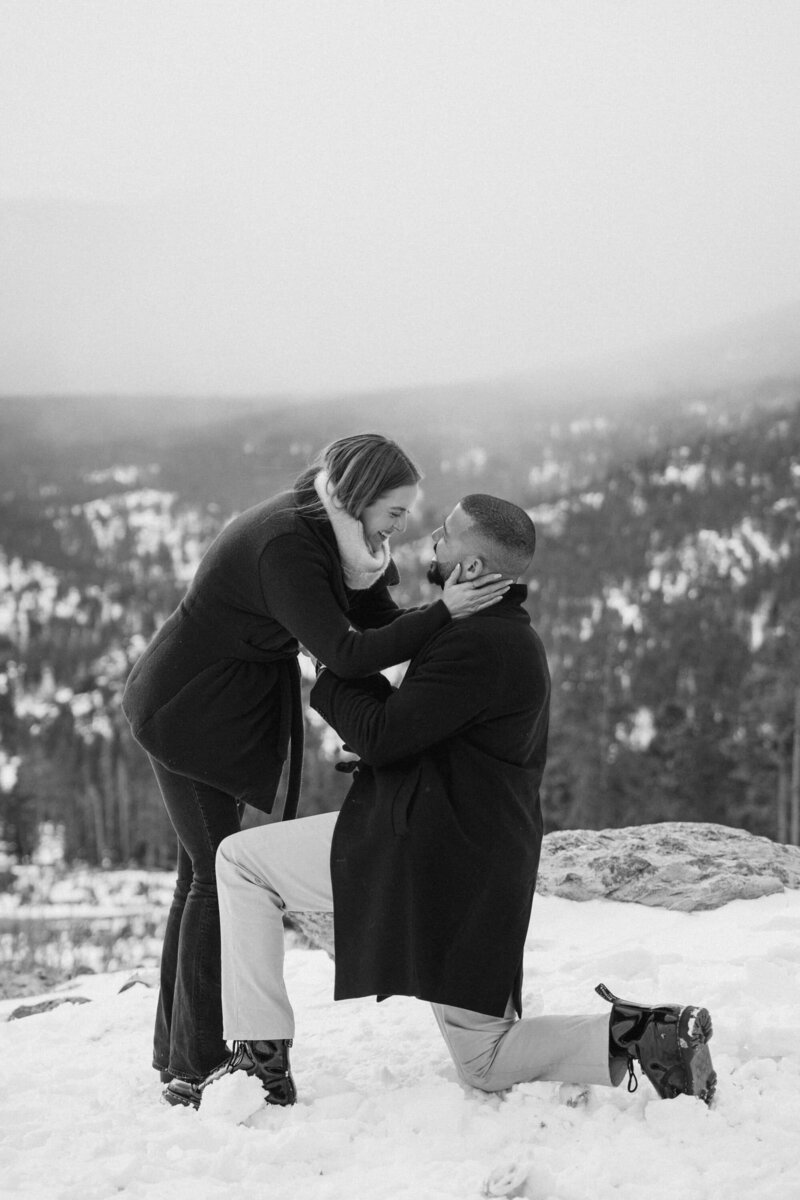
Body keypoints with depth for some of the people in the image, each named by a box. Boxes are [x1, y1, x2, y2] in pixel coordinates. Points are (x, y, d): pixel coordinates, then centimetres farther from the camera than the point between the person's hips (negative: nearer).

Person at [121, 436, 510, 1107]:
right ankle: (193, 1070, 0)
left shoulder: (326, 529, 0)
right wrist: (443, 614, -36)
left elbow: (376, 619, 3)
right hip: (186, 713, -10)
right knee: (220, 873, -6)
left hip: (217, 709, 10)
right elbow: (345, 655, -34)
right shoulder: (284, 548, -29)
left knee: (205, 869, 15)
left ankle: (179, 1049, 25)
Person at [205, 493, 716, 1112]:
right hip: (487, 871, 10)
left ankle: (262, 1059, 0)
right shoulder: (517, 638, 17)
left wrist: (331, 677, 0)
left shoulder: (479, 643, -17)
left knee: (241, 860, 4)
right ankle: (647, 1034, -3)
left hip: (425, 848, -10)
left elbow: (381, 735, -17)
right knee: (486, 1064, 16)